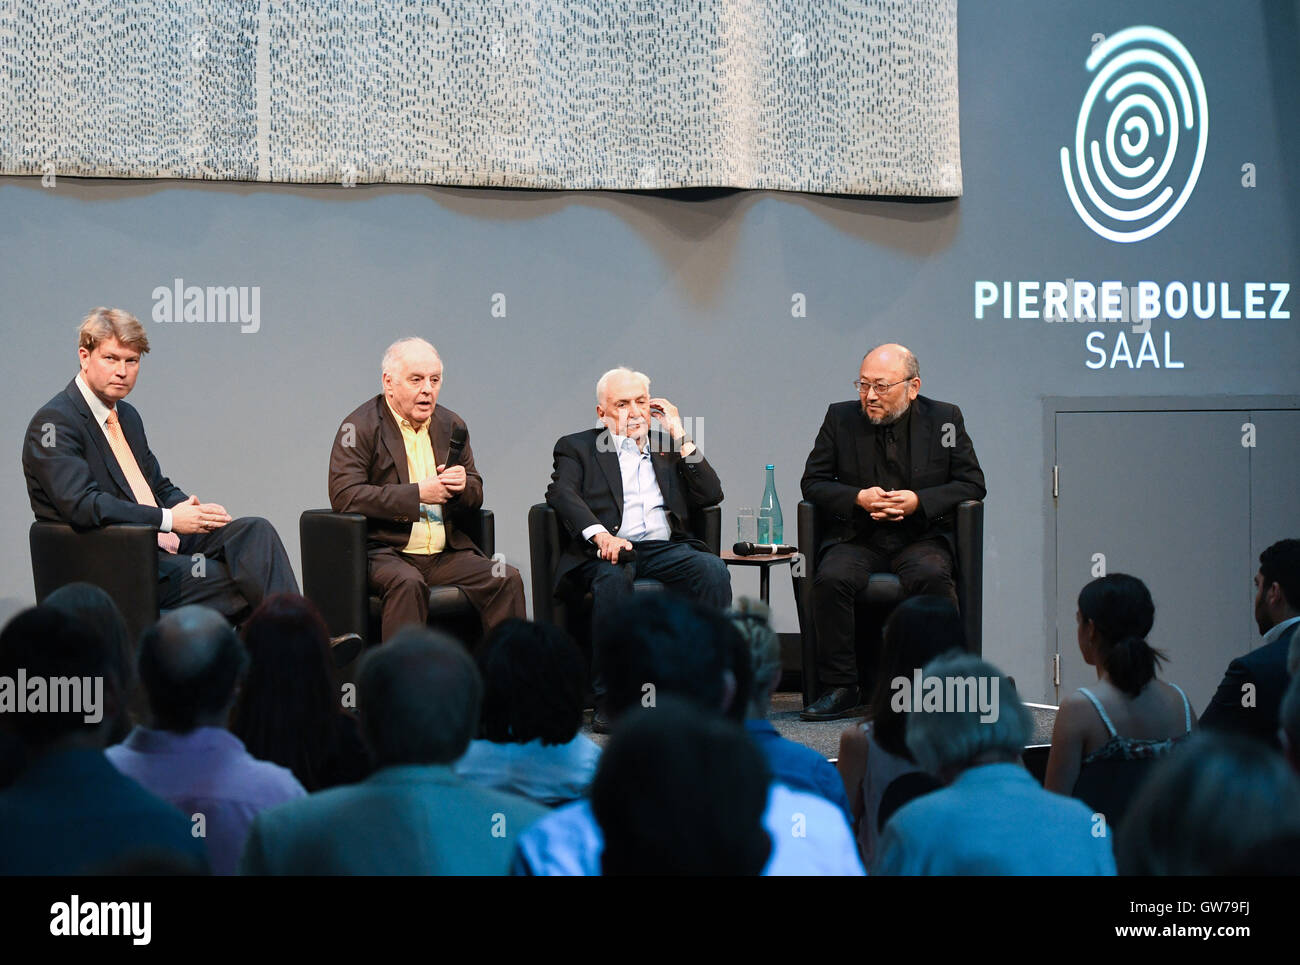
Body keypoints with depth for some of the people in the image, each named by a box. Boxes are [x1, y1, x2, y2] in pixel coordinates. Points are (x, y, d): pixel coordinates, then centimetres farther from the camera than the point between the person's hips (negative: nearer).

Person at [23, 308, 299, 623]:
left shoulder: (127, 416, 19)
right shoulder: (53, 423, -9)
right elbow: (81, 505, -22)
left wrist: (195, 510, 0)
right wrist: (169, 519, -23)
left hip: (166, 547, 8)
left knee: (255, 530, -15)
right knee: (235, 581, -25)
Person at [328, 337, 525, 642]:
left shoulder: (451, 425, 16)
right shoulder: (359, 427, -3)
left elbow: (475, 500, 19)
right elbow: (344, 496, -15)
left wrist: (463, 486, -8)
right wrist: (417, 493, -19)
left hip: (446, 554, 5)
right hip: (384, 552, -5)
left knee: (507, 579, -17)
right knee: (408, 583, -36)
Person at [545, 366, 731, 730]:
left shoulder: (669, 448, 26)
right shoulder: (576, 448, 16)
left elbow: (711, 495, 14)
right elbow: (562, 494, -4)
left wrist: (680, 436, 11)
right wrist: (601, 534, -23)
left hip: (666, 549, 3)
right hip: (608, 550, -3)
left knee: (713, 568, -28)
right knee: (613, 576, -38)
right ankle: (609, 699, -33)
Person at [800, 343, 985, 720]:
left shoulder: (944, 419, 5)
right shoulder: (840, 418, 7)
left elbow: (972, 484, 4)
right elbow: (813, 482, 8)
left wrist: (919, 502, -12)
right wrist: (858, 498, -11)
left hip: (920, 537, -1)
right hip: (856, 538, 1)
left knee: (932, 577, -34)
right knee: (831, 580, -31)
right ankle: (840, 689, -21)